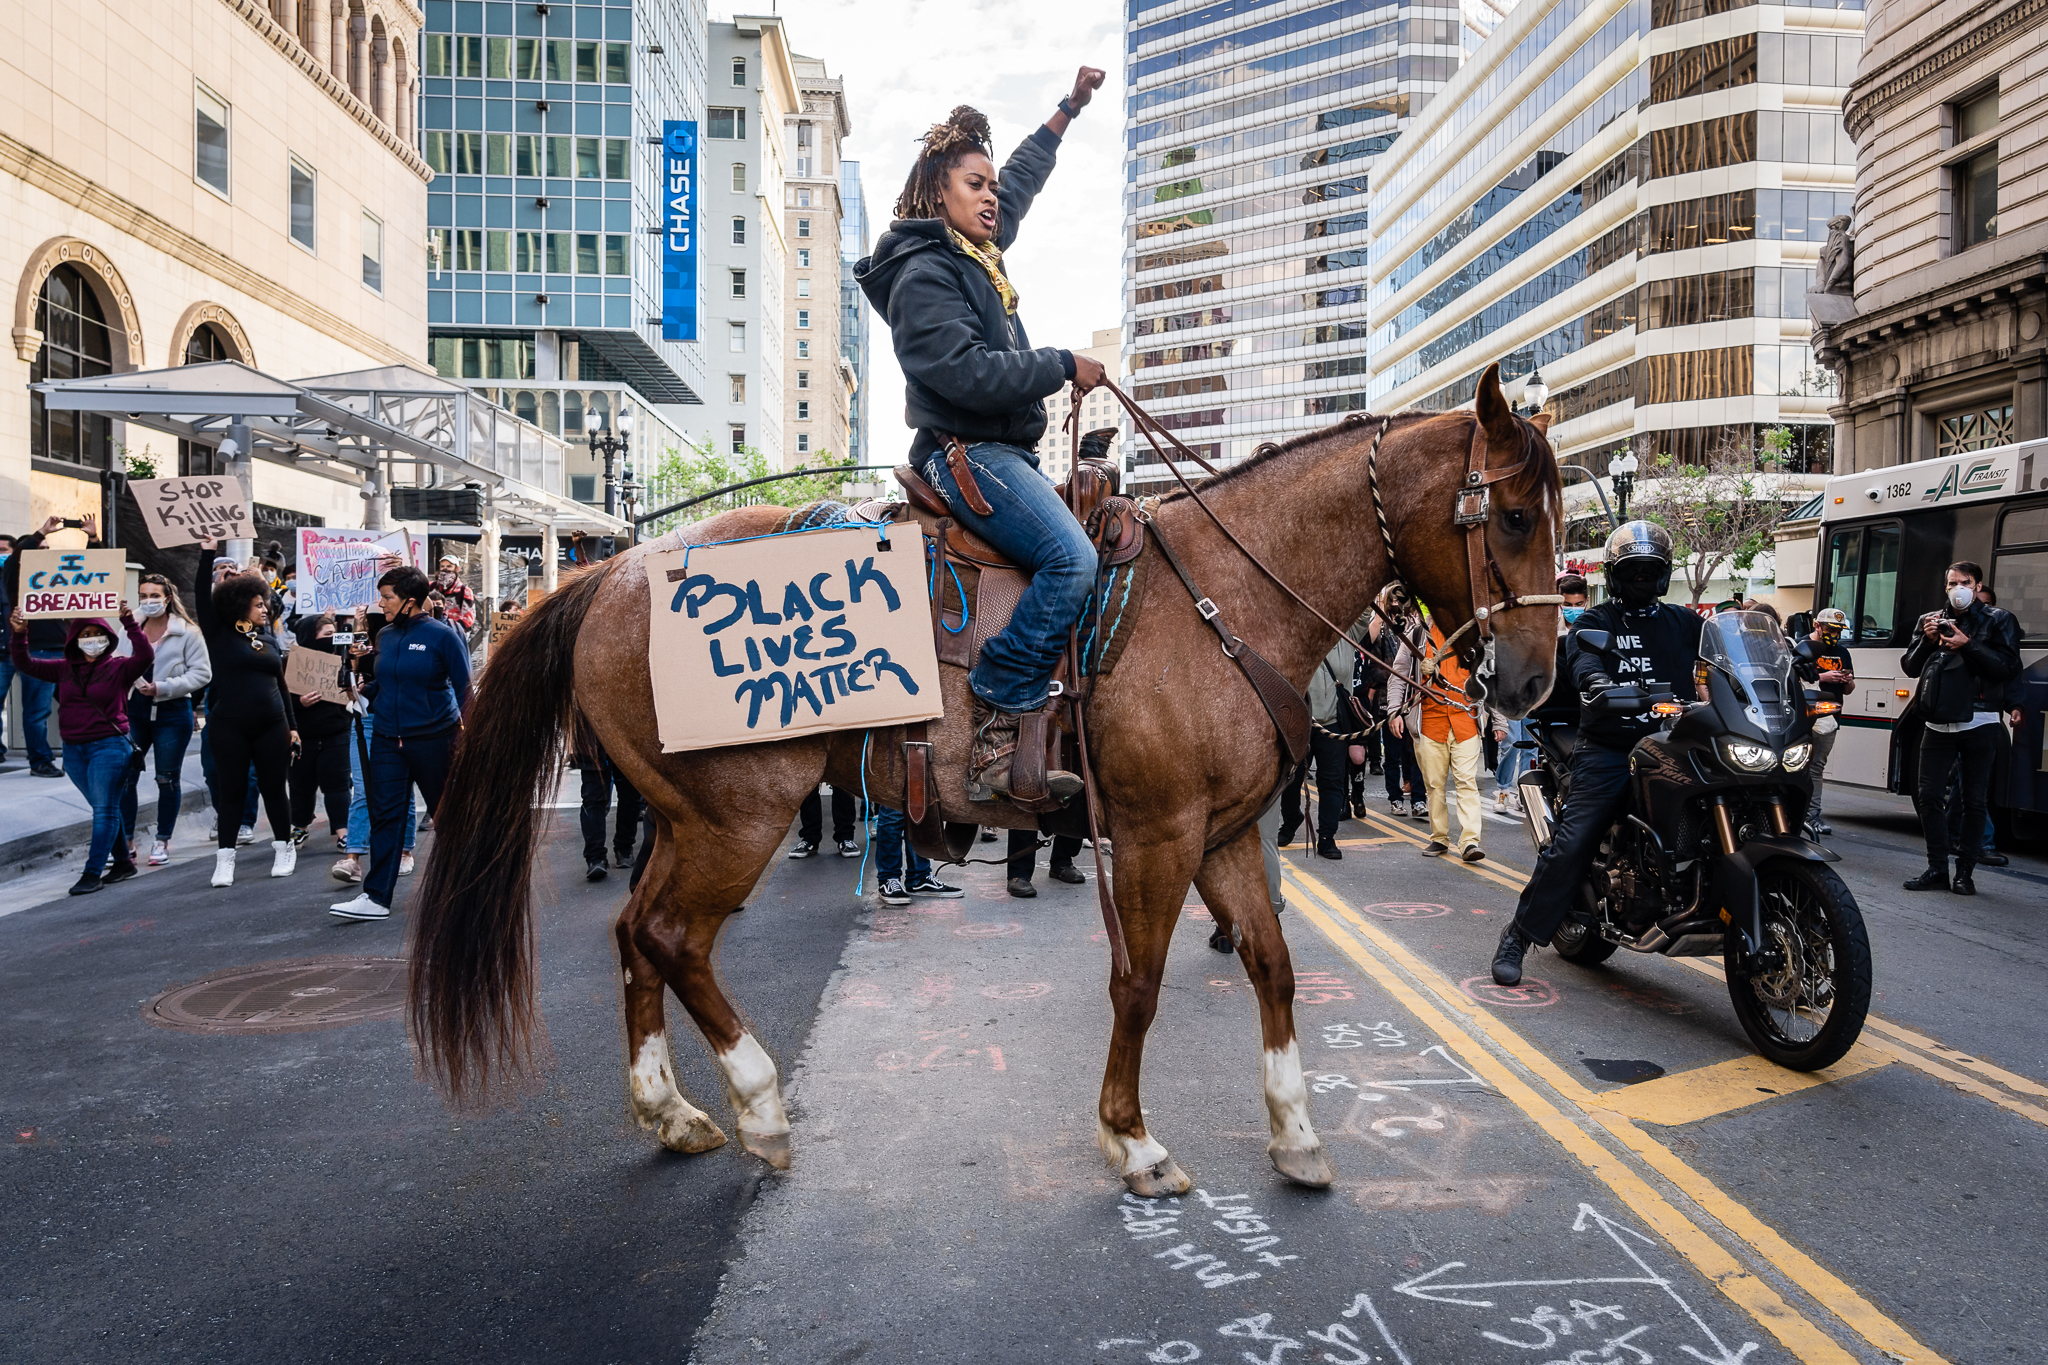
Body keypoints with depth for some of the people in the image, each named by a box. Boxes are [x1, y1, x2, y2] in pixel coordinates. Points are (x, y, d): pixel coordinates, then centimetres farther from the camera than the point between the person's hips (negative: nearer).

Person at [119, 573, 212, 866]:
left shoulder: (187, 632, -5)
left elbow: (201, 673, -7)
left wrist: (164, 687, -15)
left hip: (172, 712, -3)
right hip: (134, 709, 3)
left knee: (167, 779, 6)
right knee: (124, 776, 0)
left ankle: (162, 841, 19)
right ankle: (125, 841, 13)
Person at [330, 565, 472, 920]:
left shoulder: (442, 635, -9)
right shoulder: (385, 636, 8)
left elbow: (463, 687, -6)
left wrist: (464, 734, -12)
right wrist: (361, 689, -1)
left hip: (433, 739, -5)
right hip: (388, 740, 5)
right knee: (385, 815, 1)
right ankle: (376, 898, 2)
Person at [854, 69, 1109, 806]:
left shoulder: (978, 253, 19)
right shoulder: (922, 274, -9)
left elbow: (1022, 178, 38)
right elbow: (966, 373, -23)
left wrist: (1069, 107, 44)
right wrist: (1062, 365, -13)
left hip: (1002, 452, 11)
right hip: (965, 452, -11)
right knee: (1072, 558, -27)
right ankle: (994, 740, -25)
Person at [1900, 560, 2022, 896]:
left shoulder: (1998, 621, 4)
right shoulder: (1929, 621, 15)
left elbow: (2007, 667, -8)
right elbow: (1910, 667, 13)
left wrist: (1967, 646, -17)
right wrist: (1926, 640, -4)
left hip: (1978, 724, -3)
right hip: (1938, 725, 3)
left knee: (1974, 802, 2)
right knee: (1930, 796, 1)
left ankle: (1965, 872, 8)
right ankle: (1937, 869, 8)